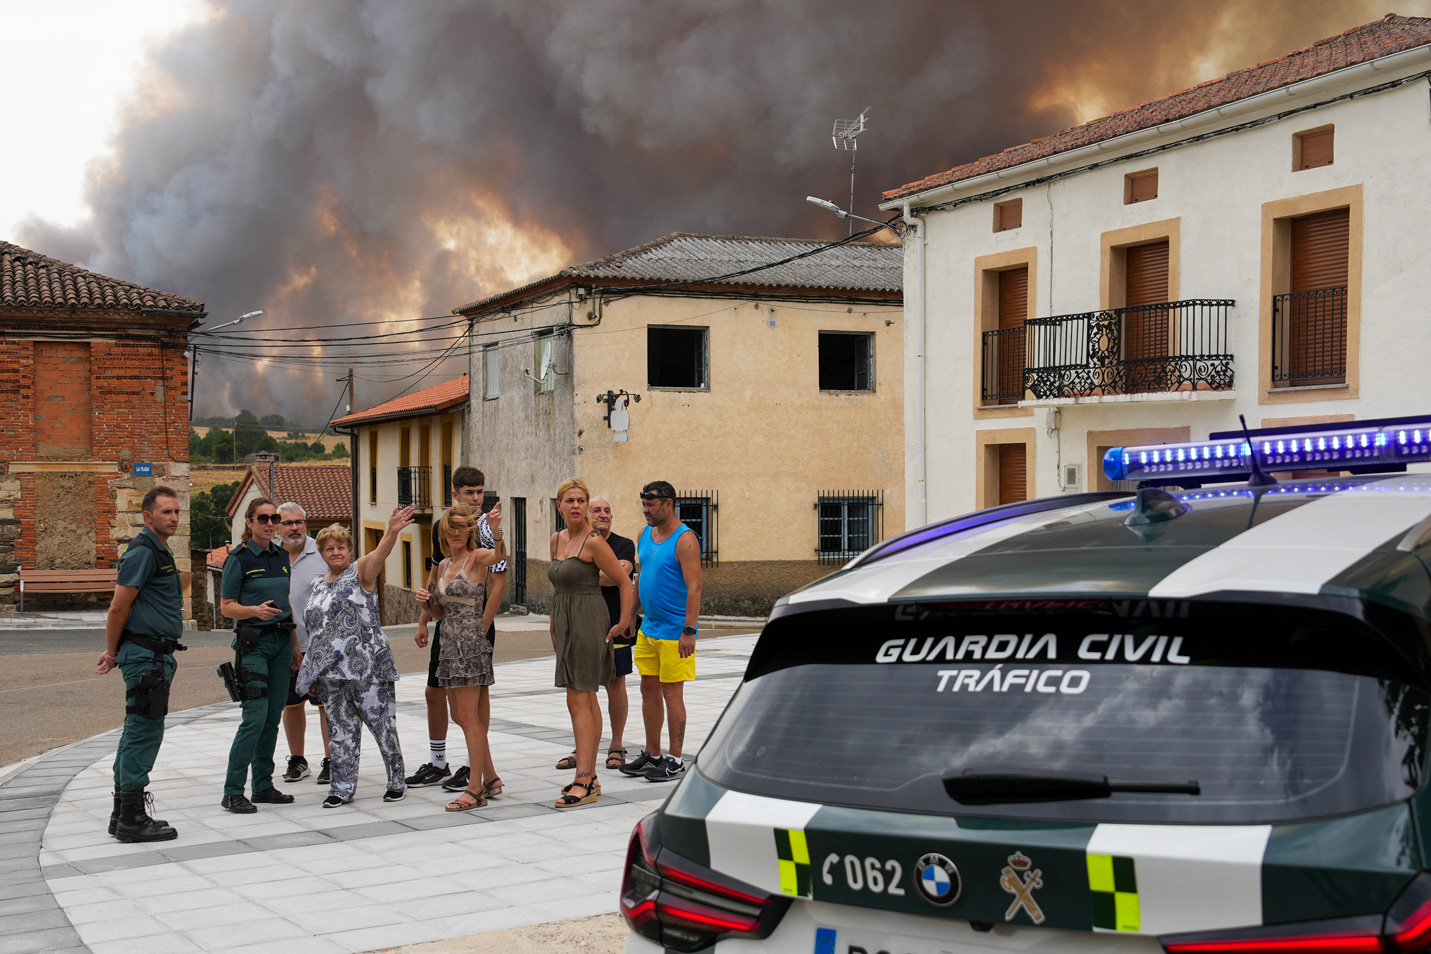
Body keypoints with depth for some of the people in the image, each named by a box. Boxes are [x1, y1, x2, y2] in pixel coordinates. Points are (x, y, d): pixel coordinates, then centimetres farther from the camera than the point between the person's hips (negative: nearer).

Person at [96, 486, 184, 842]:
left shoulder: (160, 552, 19)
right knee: (145, 731, -8)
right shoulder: (142, 552, -13)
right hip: (146, 655, -10)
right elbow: (118, 607, -14)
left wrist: (115, 653, 19)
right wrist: (112, 653, -3)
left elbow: (121, 608, 24)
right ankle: (132, 819, -5)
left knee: (138, 732, 13)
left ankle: (124, 814, 19)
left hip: (156, 655, 10)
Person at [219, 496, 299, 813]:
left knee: (273, 716, 7)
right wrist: (255, 611, -25)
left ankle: (263, 786, 14)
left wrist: (295, 643, 18)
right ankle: (232, 792, -8)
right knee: (255, 716, -14)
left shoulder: (282, 555, 13)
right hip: (253, 641, -6)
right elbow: (226, 606, -6)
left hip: (281, 640, 6)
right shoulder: (239, 558, -6)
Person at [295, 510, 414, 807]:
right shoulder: (318, 585, 18)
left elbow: (380, 553, -20)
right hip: (332, 672, 5)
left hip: (368, 666, -5)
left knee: (382, 722, -2)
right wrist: (313, 671, 18)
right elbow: (315, 626, 22)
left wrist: (392, 532, -41)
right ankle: (343, 787, 15)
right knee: (342, 728, 8)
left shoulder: (361, 572, 1)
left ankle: (396, 782, 11)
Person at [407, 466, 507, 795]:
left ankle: (474, 767, 9)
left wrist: (481, 629, -19)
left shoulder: (487, 531, -11)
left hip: (477, 623, -7)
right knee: (435, 691, 10)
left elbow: (499, 583, -14)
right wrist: (423, 622, 14)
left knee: (477, 693, 1)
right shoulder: (441, 528, 8)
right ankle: (438, 765, 23)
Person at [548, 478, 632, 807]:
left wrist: (623, 623, -9)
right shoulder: (557, 540, 11)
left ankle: (583, 783, -11)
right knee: (587, 700, 12)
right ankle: (589, 777, 17)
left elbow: (625, 582, -10)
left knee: (578, 700, -11)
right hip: (565, 622, 8)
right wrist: (554, 627, 23)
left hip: (587, 621, -8)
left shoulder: (594, 542, -13)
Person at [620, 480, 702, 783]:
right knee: (649, 689, 11)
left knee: (671, 693, -3)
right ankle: (652, 755, 21)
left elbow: (694, 588, -18)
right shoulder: (645, 536, 11)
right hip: (648, 629, 8)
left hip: (675, 631, -8)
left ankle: (674, 761, 6)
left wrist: (689, 631, -23)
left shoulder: (684, 540, -13)